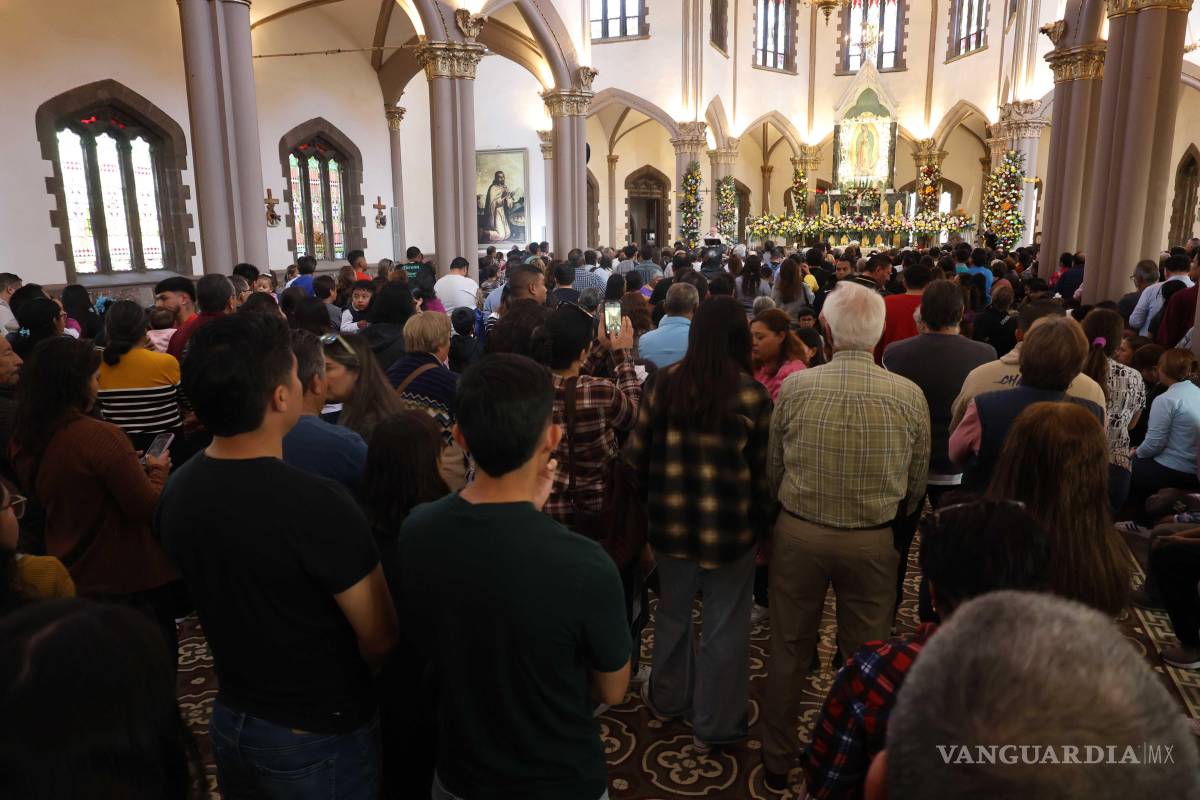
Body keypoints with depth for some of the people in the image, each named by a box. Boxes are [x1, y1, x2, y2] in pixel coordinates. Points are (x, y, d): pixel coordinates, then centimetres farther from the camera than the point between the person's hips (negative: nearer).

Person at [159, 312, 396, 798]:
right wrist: (345, 677, 0)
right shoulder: (317, 505, -32)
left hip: (229, 719, 6)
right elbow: (381, 639, -22)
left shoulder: (176, 492, -9)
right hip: (319, 737, -6)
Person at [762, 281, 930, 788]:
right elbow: (917, 483, 1)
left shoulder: (795, 387, -13)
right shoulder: (909, 395, -12)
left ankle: (777, 756, 34)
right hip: (874, 541, 0)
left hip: (799, 533, 0)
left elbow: (773, 469, -1)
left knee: (788, 651, 17)